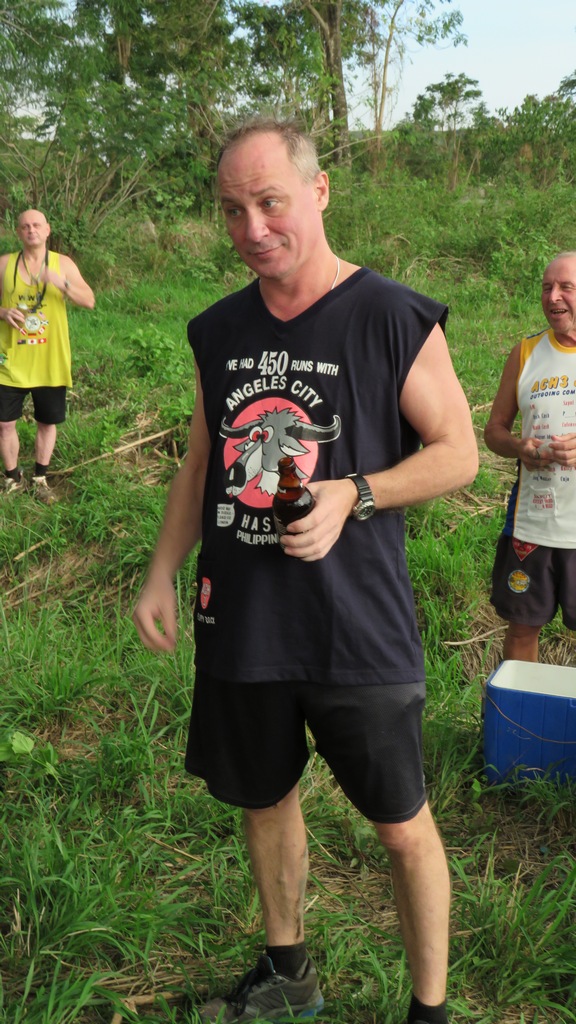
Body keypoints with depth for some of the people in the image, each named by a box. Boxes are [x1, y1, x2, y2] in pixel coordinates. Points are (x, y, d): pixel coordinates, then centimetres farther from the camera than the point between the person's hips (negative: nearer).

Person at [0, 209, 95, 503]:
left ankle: (40, 479, 30)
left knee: (47, 422, 11)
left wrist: (61, 282, -24)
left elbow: (89, 301, -8)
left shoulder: (63, 263, 0)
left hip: (50, 363, 0)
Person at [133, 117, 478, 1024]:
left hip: (357, 628, -5)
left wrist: (352, 494, -21)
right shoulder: (219, 331, 5)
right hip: (240, 623, 5)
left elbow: (458, 452, -6)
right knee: (263, 799, 20)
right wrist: (162, 572, 7)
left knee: (404, 828, 6)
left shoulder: (393, 320, -10)